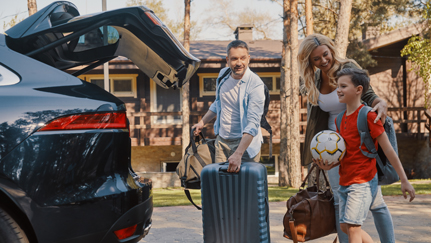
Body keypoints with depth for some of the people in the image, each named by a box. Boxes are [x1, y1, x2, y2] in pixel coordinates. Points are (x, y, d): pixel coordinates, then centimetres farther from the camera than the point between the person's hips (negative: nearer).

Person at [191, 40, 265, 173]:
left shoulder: (255, 85, -19)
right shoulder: (223, 74, 3)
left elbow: (253, 124, -27)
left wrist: (238, 154, -35)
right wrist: (202, 122, 19)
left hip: (245, 142, -6)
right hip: (221, 141, 6)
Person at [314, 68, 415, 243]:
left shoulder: (368, 116, -12)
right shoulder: (340, 119, 11)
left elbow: (388, 150, -12)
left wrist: (404, 181, -12)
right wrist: (327, 162, -5)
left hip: (363, 182, -8)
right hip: (345, 181, 9)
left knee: (352, 227, -13)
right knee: (345, 227, 11)